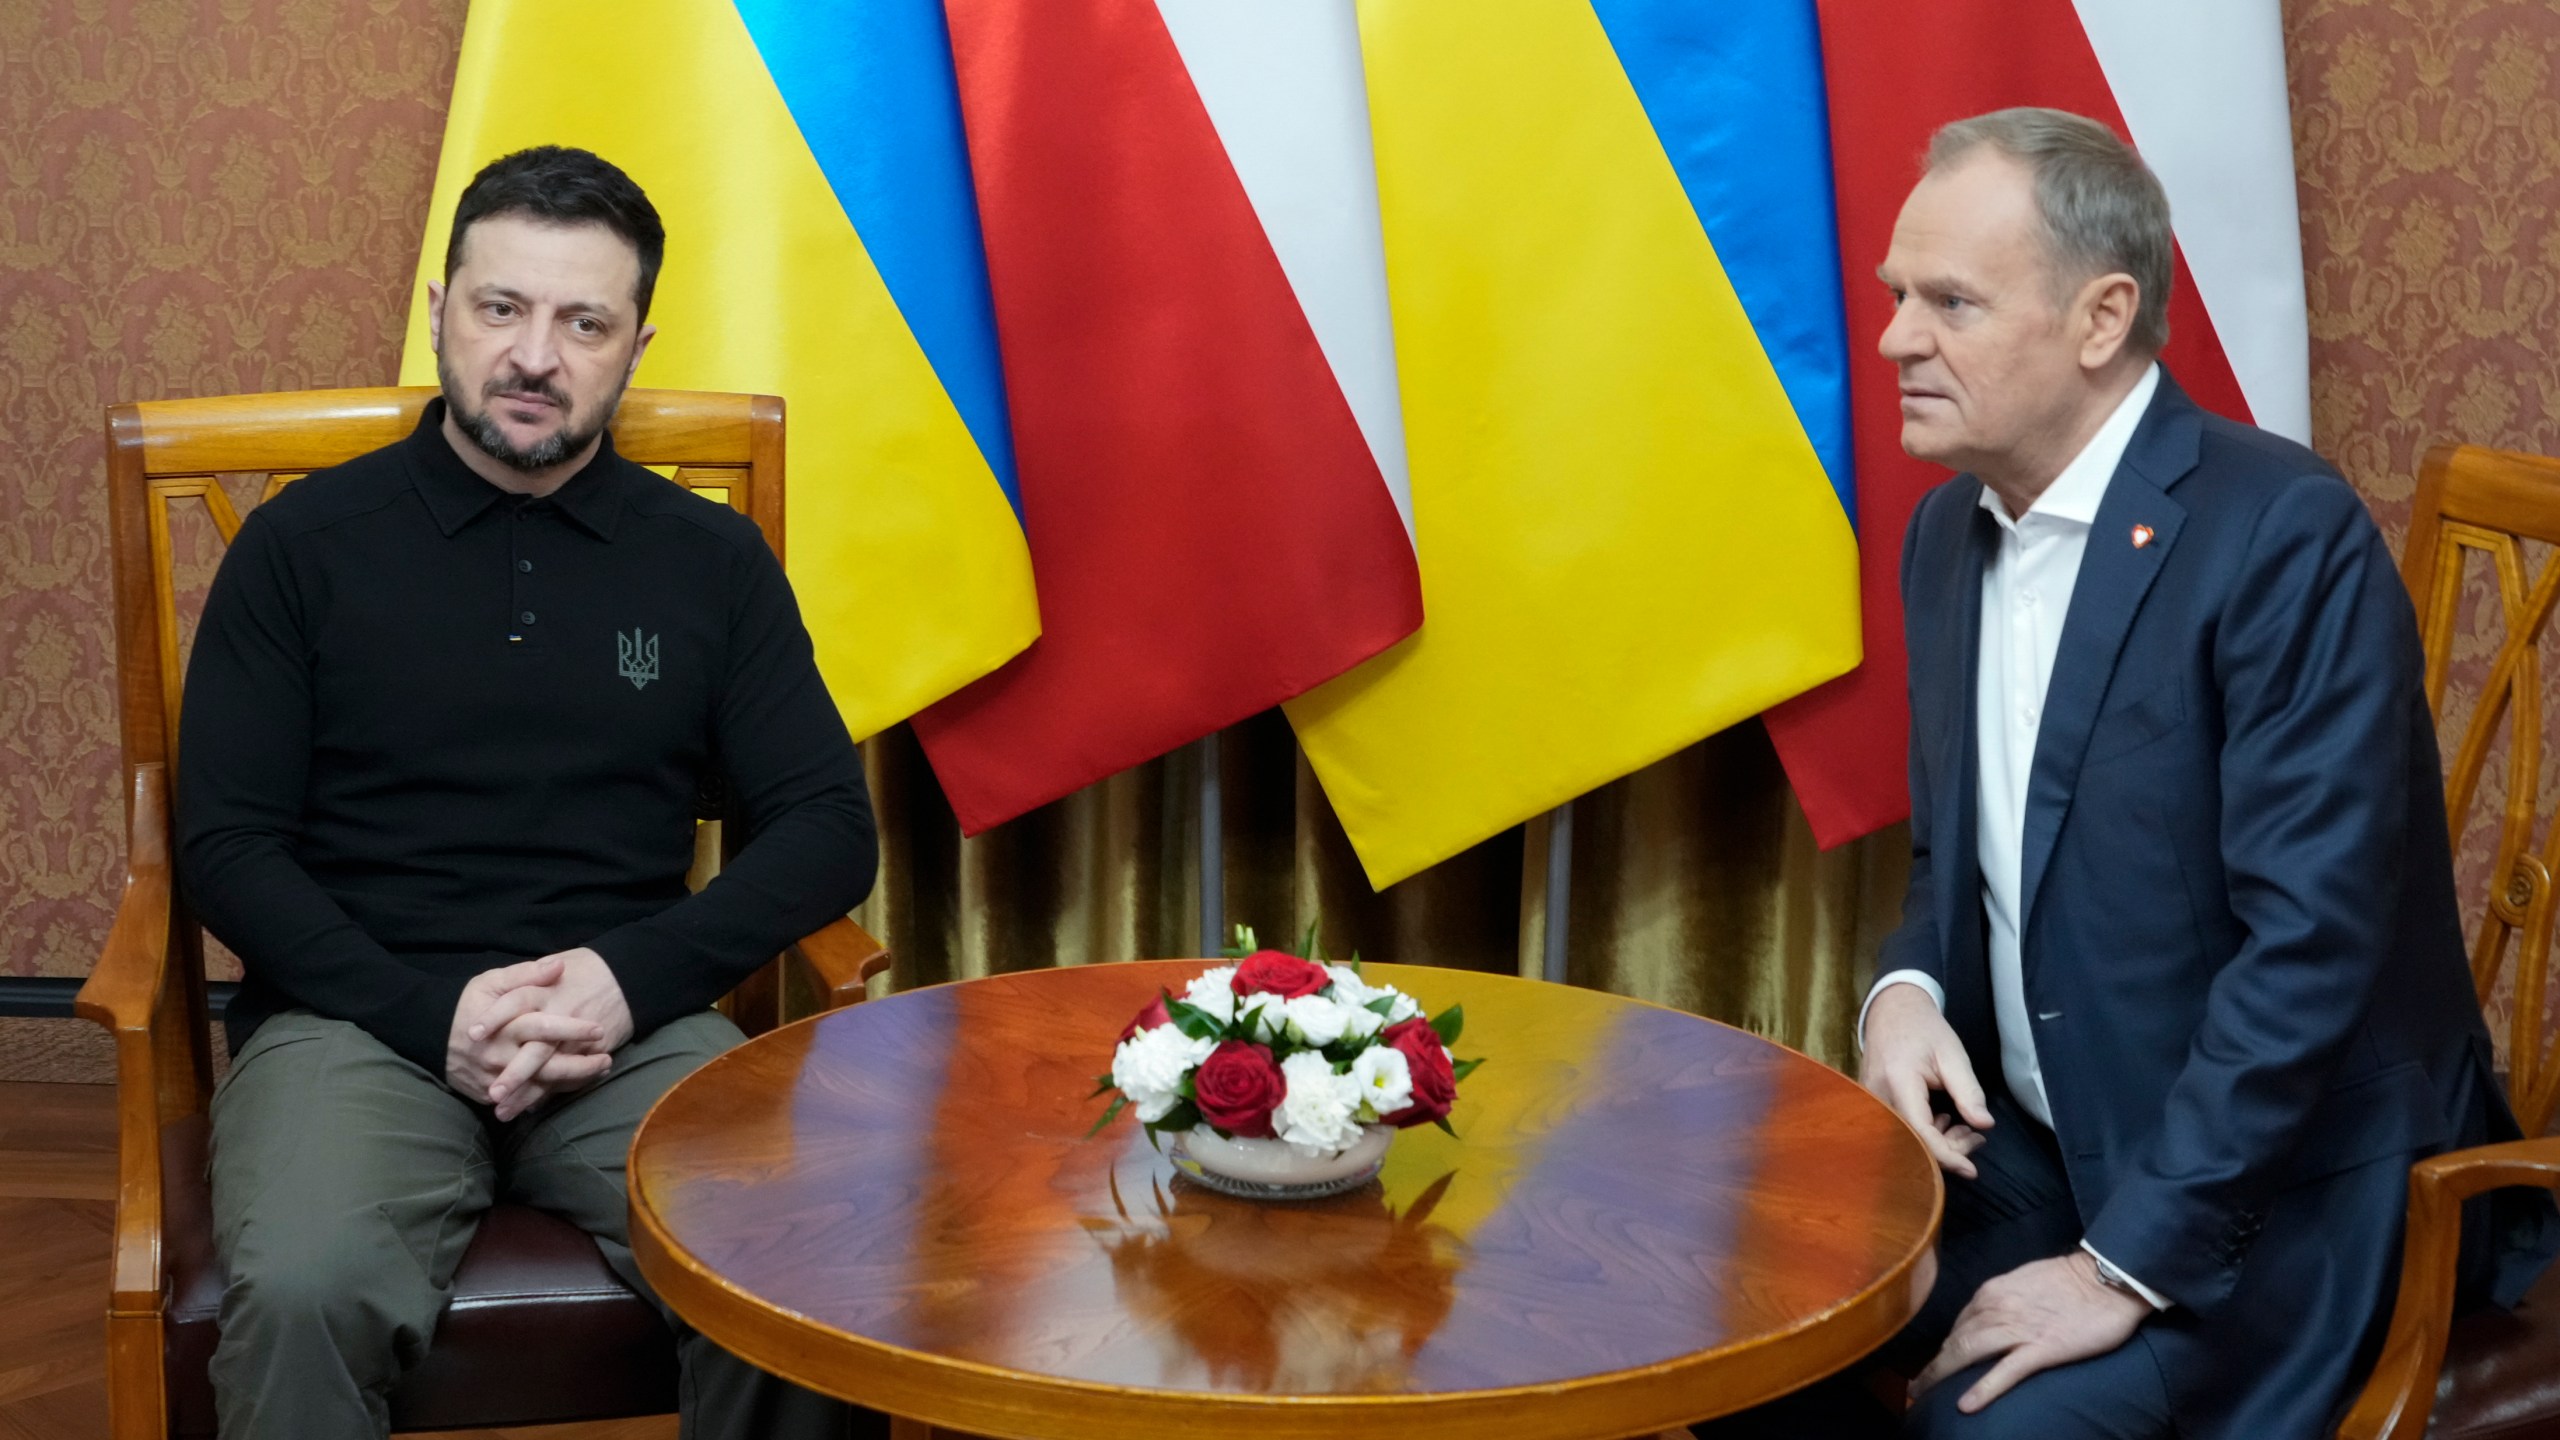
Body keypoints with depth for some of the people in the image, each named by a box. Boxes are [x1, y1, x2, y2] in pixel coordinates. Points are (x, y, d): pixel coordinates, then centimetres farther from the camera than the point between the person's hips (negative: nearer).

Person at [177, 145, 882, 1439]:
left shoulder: (713, 559, 13)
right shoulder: (304, 544, 9)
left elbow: (828, 830, 8)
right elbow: (225, 843, 4)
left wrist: (634, 978, -9)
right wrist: (431, 1011, -11)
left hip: (632, 1027, 2)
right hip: (359, 1021, -1)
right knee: (304, 1293, -34)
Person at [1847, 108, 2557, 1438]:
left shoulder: (2283, 533, -19)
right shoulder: (1947, 532, 6)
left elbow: (2313, 937, -23)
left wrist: (2127, 1265, -23)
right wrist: (1905, 989, -6)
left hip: (2268, 1196, -7)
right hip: (2029, 1144, 7)